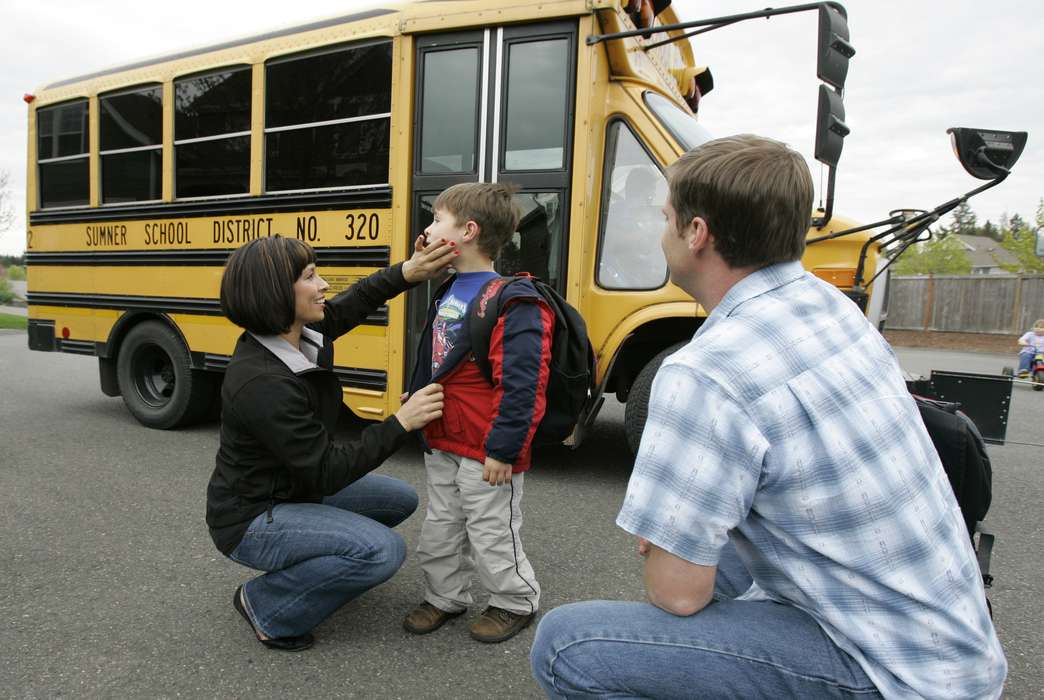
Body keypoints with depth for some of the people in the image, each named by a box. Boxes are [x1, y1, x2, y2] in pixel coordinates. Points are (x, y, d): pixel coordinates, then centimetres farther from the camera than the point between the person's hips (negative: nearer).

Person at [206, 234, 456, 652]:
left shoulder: (299, 332, -8)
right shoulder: (262, 383, -33)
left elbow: (352, 303, 11)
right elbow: (326, 472, -29)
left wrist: (407, 273, -6)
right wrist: (400, 423, -28)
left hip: (296, 488, 9)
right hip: (251, 520, -9)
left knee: (400, 499, 13)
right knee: (383, 550, -25)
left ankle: (307, 563, 22)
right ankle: (265, 604, -3)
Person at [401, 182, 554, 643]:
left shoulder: (514, 305, -23)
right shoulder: (447, 293, 7)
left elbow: (523, 386, -25)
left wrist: (503, 450, -23)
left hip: (487, 455, -8)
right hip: (442, 446, 9)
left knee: (492, 535, 10)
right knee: (439, 528, 21)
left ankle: (516, 602, 34)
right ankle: (445, 597, 42)